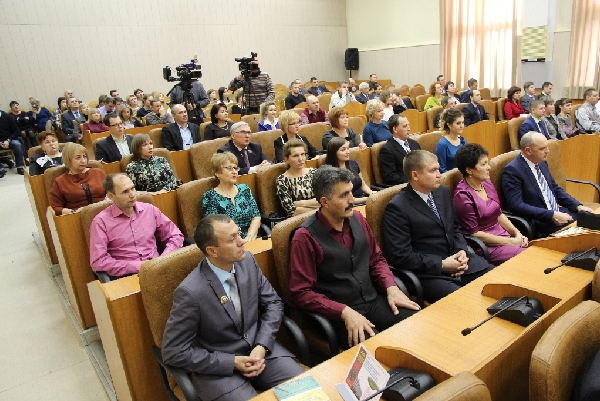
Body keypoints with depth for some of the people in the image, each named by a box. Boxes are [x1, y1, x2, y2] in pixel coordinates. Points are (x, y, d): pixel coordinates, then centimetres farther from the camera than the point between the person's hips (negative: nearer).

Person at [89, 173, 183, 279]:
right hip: (126, 276, -4)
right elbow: (98, 262, -8)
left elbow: (175, 235, 14)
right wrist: (138, 266, -12)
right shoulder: (101, 221, -2)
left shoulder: (150, 209, 8)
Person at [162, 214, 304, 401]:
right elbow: (174, 352, -15)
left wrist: (262, 346, -11)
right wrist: (232, 362, -17)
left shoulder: (247, 261, -7)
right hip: (218, 368, -4)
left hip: (259, 349, 4)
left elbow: (273, 303, 3)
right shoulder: (190, 292, -23)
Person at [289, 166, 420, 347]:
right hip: (339, 313, -5)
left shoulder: (357, 218, 3)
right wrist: (345, 312, -21)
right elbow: (301, 293, -14)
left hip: (374, 300, 6)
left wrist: (391, 288, -4)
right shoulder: (305, 237, -14)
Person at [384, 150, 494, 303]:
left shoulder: (443, 192, 8)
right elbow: (400, 256, -18)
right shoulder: (397, 207, -15)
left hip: (456, 260, 7)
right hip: (428, 272, -7)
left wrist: (462, 251, -1)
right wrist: (442, 265, -17)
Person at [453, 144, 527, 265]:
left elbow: (499, 214, 15)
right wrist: (510, 242, -13)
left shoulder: (487, 183, 6)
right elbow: (474, 233, -15)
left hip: (504, 235, 7)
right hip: (485, 245, -7)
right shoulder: (463, 196, -16)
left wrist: (517, 233, 0)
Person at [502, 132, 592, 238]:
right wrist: (552, 215, -24)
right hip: (540, 223, -9)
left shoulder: (542, 163, 11)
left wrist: (578, 206, 7)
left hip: (559, 213, 9)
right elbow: (516, 205, -22)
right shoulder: (512, 170, -15)